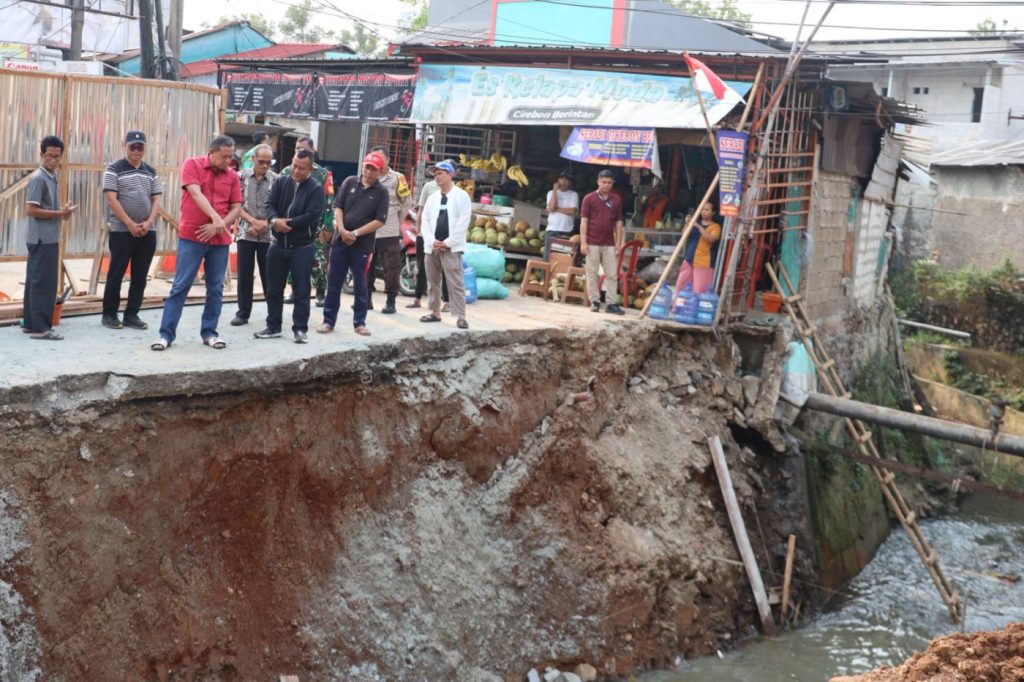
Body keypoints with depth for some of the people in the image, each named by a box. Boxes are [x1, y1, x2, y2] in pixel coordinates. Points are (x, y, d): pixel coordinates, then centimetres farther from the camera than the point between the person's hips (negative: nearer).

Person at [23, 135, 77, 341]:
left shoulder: (52, 177, 13)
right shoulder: (38, 179, -14)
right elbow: (30, 210, -19)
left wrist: (63, 210, 3)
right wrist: (59, 213, -18)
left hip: (49, 238, 9)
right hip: (42, 239, -9)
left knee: (35, 281, 13)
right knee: (43, 283, -8)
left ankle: (30, 323, 19)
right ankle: (40, 327, -6)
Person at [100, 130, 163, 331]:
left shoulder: (151, 172, 12)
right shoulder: (114, 170, -2)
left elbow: (156, 199, 10)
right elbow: (111, 200, -9)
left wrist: (149, 222, -7)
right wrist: (130, 224, -14)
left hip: (147, 231, 4)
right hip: (121, 231, -4)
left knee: (140, 275, 5)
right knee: (116, 274, 1)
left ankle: (132, 314, 13)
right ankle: (109, 314, 10)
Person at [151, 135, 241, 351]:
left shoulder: (232, 176, 6)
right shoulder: (192, 164, -3)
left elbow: (236, 207, 5)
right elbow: (196, 194, -16)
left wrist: (218, 226, -11)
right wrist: (216, 217, -27)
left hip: (220, 240, 3)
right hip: (191, 237, -3)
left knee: (215, 288, 7)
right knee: (180, 286, -2)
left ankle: (209, 332, 17)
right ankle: (166, 333, 2)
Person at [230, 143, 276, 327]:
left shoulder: (276, 179, -1)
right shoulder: (242, 177, 1)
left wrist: (264, 224, -12)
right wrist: (253, 221, -14)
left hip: (268, 235, -1)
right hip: (245, 233, 1)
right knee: (244, 275, 4)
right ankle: (243, 313, 13)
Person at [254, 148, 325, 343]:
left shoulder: (316, 188, -7)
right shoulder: (280, 182, 5)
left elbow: (312, 216, -17)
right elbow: (270, 205, -3)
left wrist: (287, 223, -17)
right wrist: (275, 220, -24)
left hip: (302, 247, -4)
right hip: (278, 244, 4)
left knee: (301, 291, 1)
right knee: (274, 289, 11)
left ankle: (300, 329, 9)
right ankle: (273, 327, 21)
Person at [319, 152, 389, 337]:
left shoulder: (381, 192, -2)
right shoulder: (350, 182, 4)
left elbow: (379, 220, -8)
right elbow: (338, 207, 3)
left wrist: (355, 233, -13)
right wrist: (342, 230, -11)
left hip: (362, 245, -2)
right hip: (340, 240, 2)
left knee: (360, 285, 6)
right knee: (334, 282, 4)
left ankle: (359, 323, 16)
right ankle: (328, 321, 12)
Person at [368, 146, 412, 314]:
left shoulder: (397, 178, -3)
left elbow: (406, 203, 4)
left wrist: (396, 222, 8)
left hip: (389, 233, -4)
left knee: (391, 268, -1)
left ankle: (391, 302, 6)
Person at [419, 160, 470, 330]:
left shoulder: (461, 196, -1)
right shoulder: (432, 197, 15)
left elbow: (463, 222, -8)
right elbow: (425, 220, 11)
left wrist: (448, 242, -12)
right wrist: (431, 241, -6)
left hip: (451, 247, -6)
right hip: (432, 246, 6)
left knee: (455, 283, -10)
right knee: (432, 282, 10)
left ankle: (460, 316, -9)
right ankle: (435, 312, 20)